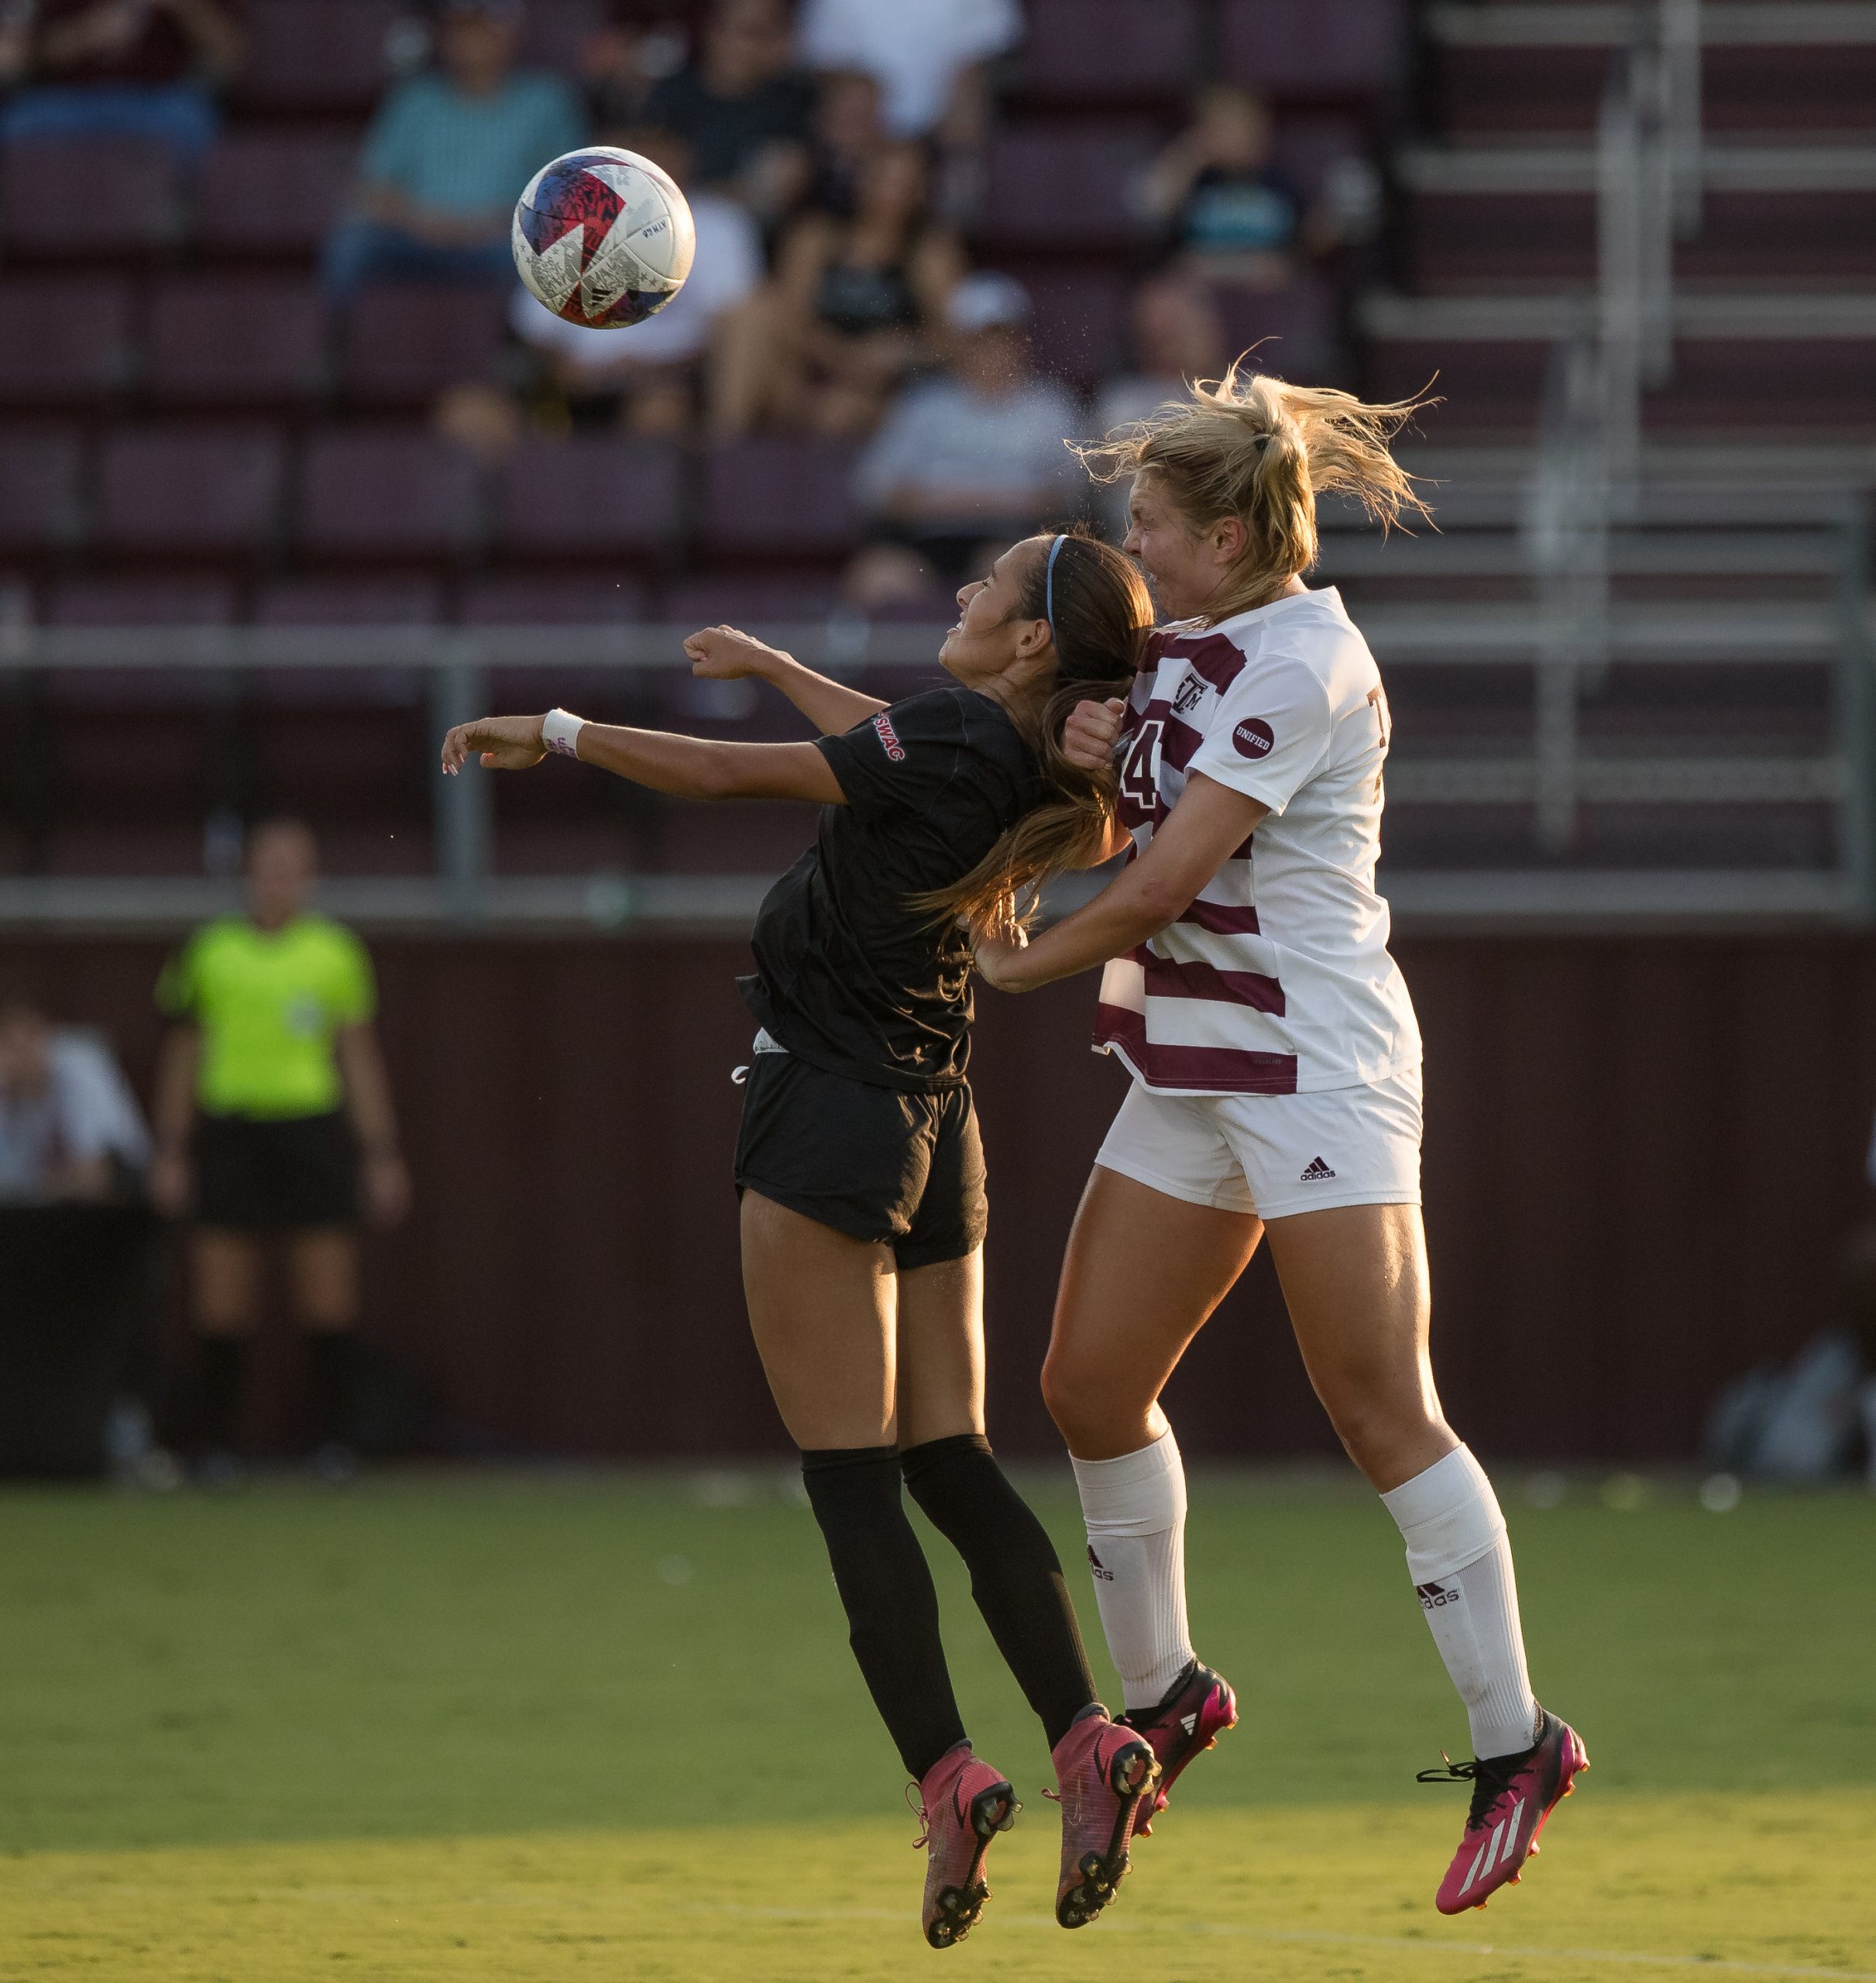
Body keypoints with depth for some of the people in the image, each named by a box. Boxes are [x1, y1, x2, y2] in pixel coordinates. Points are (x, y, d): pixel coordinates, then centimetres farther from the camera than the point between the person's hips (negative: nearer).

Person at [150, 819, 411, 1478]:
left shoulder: (337, 952, 8)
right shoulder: (209, 951, 7)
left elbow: (360, 1057, 12)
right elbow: (182, 1055, 11)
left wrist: (382, 1153, 8)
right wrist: (169, 1151, 6)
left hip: (314, 1124, 0)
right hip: (231, 1125, 0)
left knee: (329, 1296, -4)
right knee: (221, 1302, -4)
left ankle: (332, 1445, 3)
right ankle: (215, 1445, 4)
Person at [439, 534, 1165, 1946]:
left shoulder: (948, 741, -19)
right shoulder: (1026, 761, 5)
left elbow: (727, 773, -15)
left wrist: (555, 734, -3)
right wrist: (770, 665, 39)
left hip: (830, 1113, -8)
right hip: (934, 1122, 8)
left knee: (850, 1478, -6)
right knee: (953, 1465, 7)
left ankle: (945, 1774, -13)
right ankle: (1087, 1739, -6)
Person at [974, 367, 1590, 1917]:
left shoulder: (1302, 665, -16)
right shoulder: (1194, 648, 13)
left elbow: (1165, 880, -18)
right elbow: (1140, 838, 21)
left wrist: (1029, 966, -2)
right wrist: (1101, 759, -2)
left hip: (1317, 1074, -9)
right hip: (1194, 1074, 9)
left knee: (1382, 1413, -11)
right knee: (1091, 1386, 8)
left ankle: (1514, 1744, -7)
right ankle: (1164, 1698, 25)